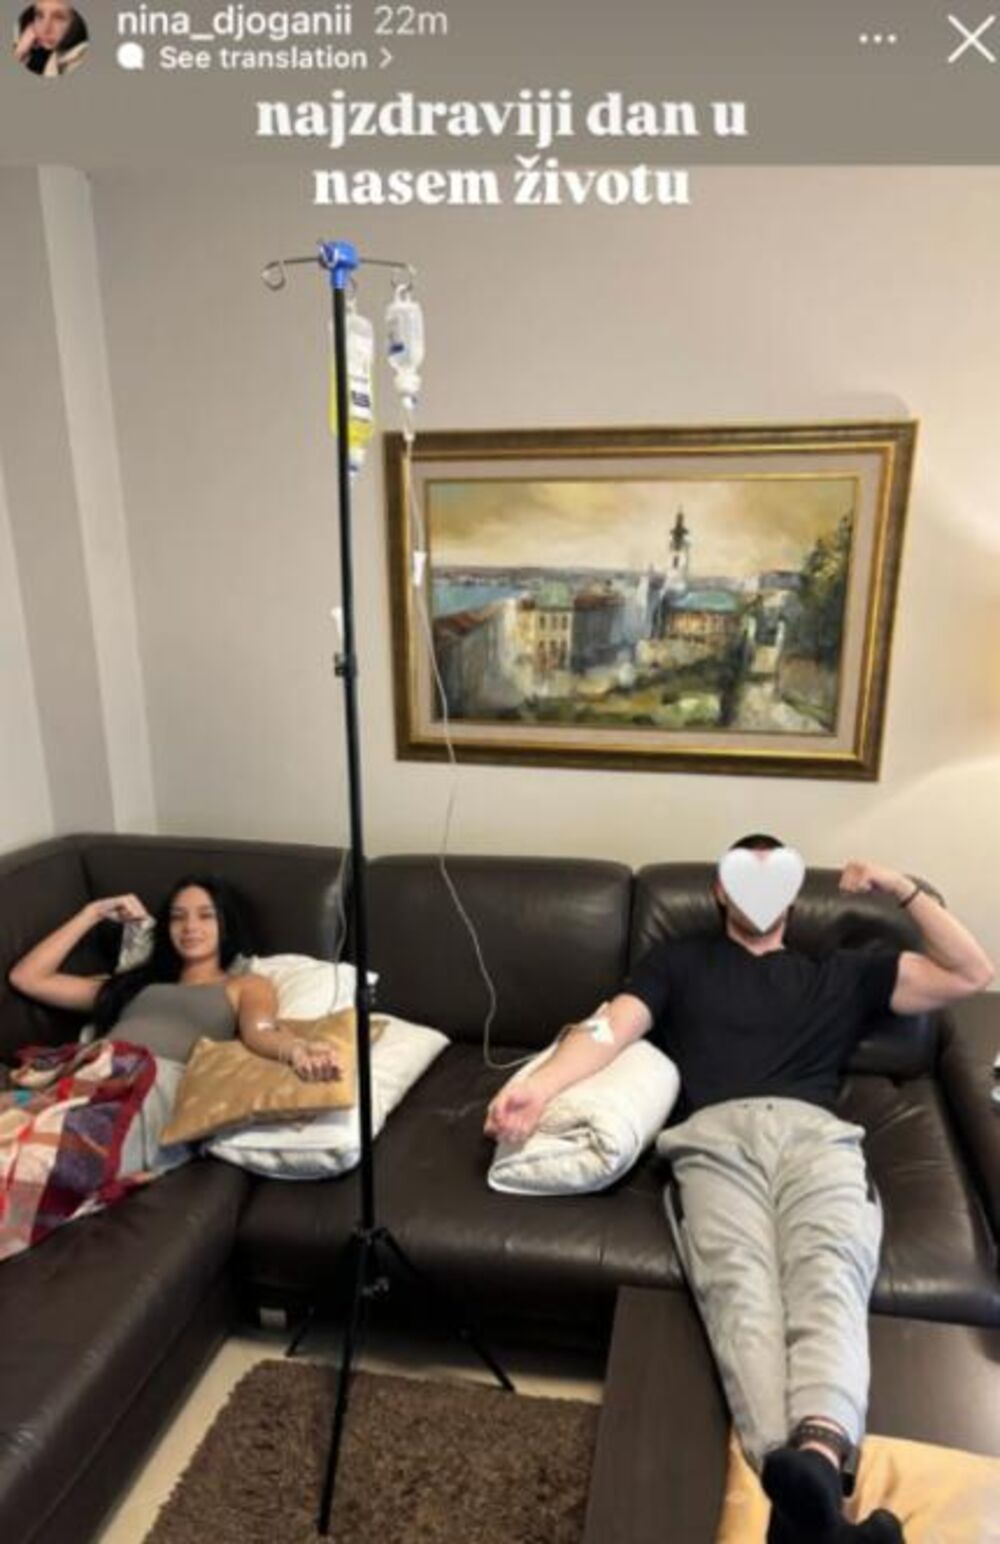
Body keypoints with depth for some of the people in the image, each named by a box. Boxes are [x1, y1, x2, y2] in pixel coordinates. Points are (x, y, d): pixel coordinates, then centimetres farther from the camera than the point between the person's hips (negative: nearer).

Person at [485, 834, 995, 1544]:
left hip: (815, 1134, 2)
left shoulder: (841, 971, 35)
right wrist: (540, 1084, -8)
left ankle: (818, 1458, -57)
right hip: (715, 1137, -1)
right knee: (740, 1289, -31)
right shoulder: (679, 960, 30)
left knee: (827, 1276, -32)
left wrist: (903, 887, 22)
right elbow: (611, 1027, 12)